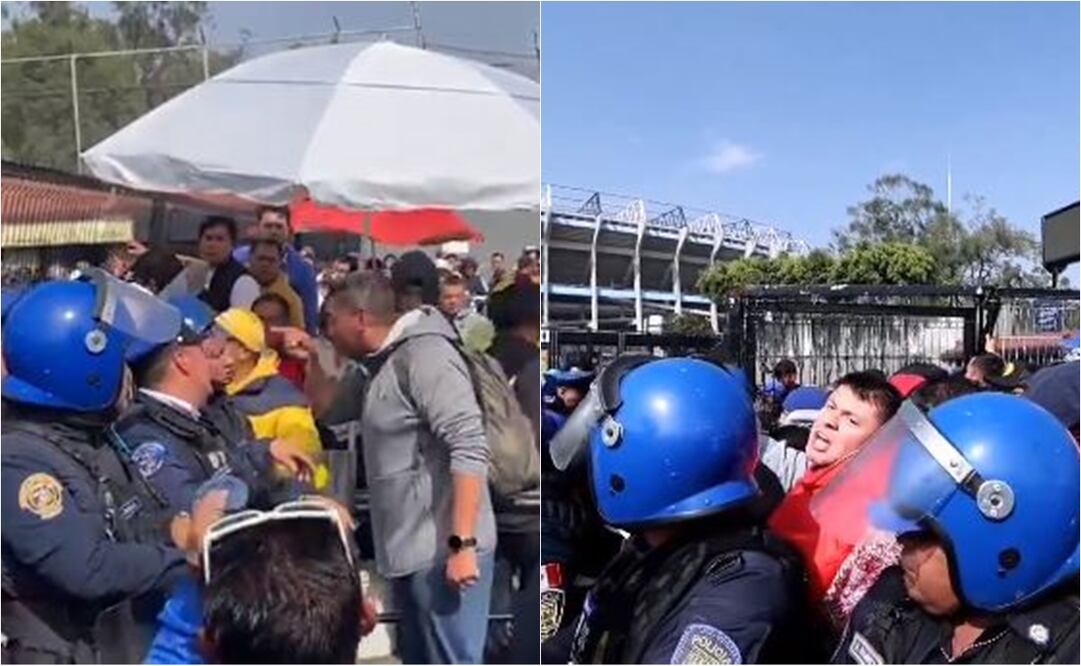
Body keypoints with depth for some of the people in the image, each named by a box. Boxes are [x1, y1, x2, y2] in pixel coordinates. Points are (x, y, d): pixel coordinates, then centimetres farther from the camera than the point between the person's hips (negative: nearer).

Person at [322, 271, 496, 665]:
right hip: (411, 551, 10)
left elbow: (469, 449, -23)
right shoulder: (385, 364, 15)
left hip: (442, 552, -10)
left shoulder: (424, 355, -14)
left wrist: (462, 543, -26)